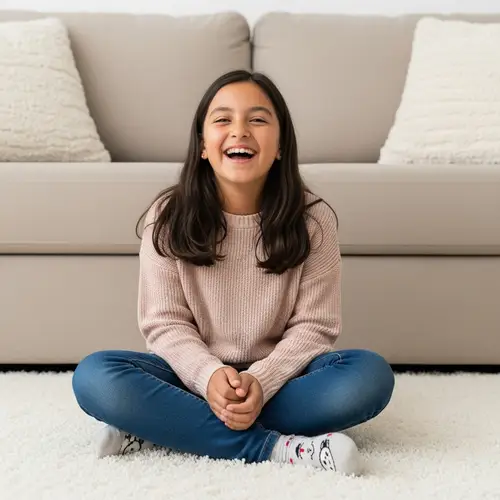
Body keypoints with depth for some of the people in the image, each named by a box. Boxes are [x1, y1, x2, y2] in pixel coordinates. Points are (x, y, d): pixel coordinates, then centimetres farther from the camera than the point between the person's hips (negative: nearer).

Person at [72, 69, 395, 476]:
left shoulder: (312, 219, -9)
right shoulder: (168, 218, -7)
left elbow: (314, 326, -8)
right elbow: (164, 323, -7)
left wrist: (261, 381, -25)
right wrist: (209, 376, -27)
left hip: (278, 377, 1)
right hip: (196, 375, 0)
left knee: (371, 374, -28)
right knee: (94, 376, -25)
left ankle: (165, 427, -25)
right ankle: (274, 448, -29)